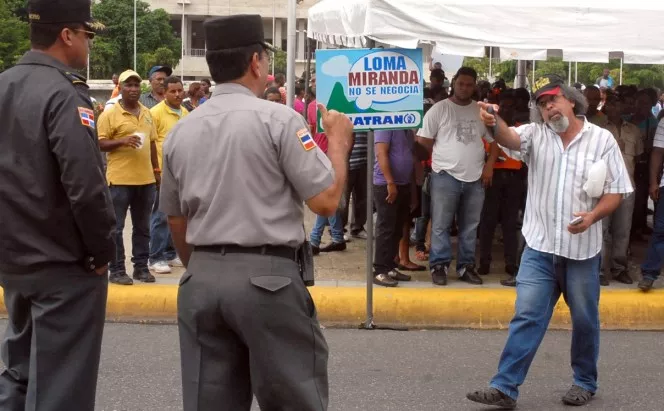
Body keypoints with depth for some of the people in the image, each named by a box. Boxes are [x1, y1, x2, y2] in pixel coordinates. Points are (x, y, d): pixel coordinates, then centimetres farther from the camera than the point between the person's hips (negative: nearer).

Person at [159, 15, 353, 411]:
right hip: (268, 276, -5)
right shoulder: (278, 119, -8)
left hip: (200, 280, 5)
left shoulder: (181, 130, 8)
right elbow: (326, 200, -10)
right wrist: (338, 139, 5)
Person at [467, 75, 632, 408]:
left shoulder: (602, 140, -1)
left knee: (585, 319, 12)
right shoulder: (536, 134, 2)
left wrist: (593, 215, -19)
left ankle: (585, 382, 31)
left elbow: (616, 191, 0)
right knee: (527, 317, 0)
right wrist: (494, 124, -44)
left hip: (582, 249, 0)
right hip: (540, 247, 1)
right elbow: (511, 139, -21)